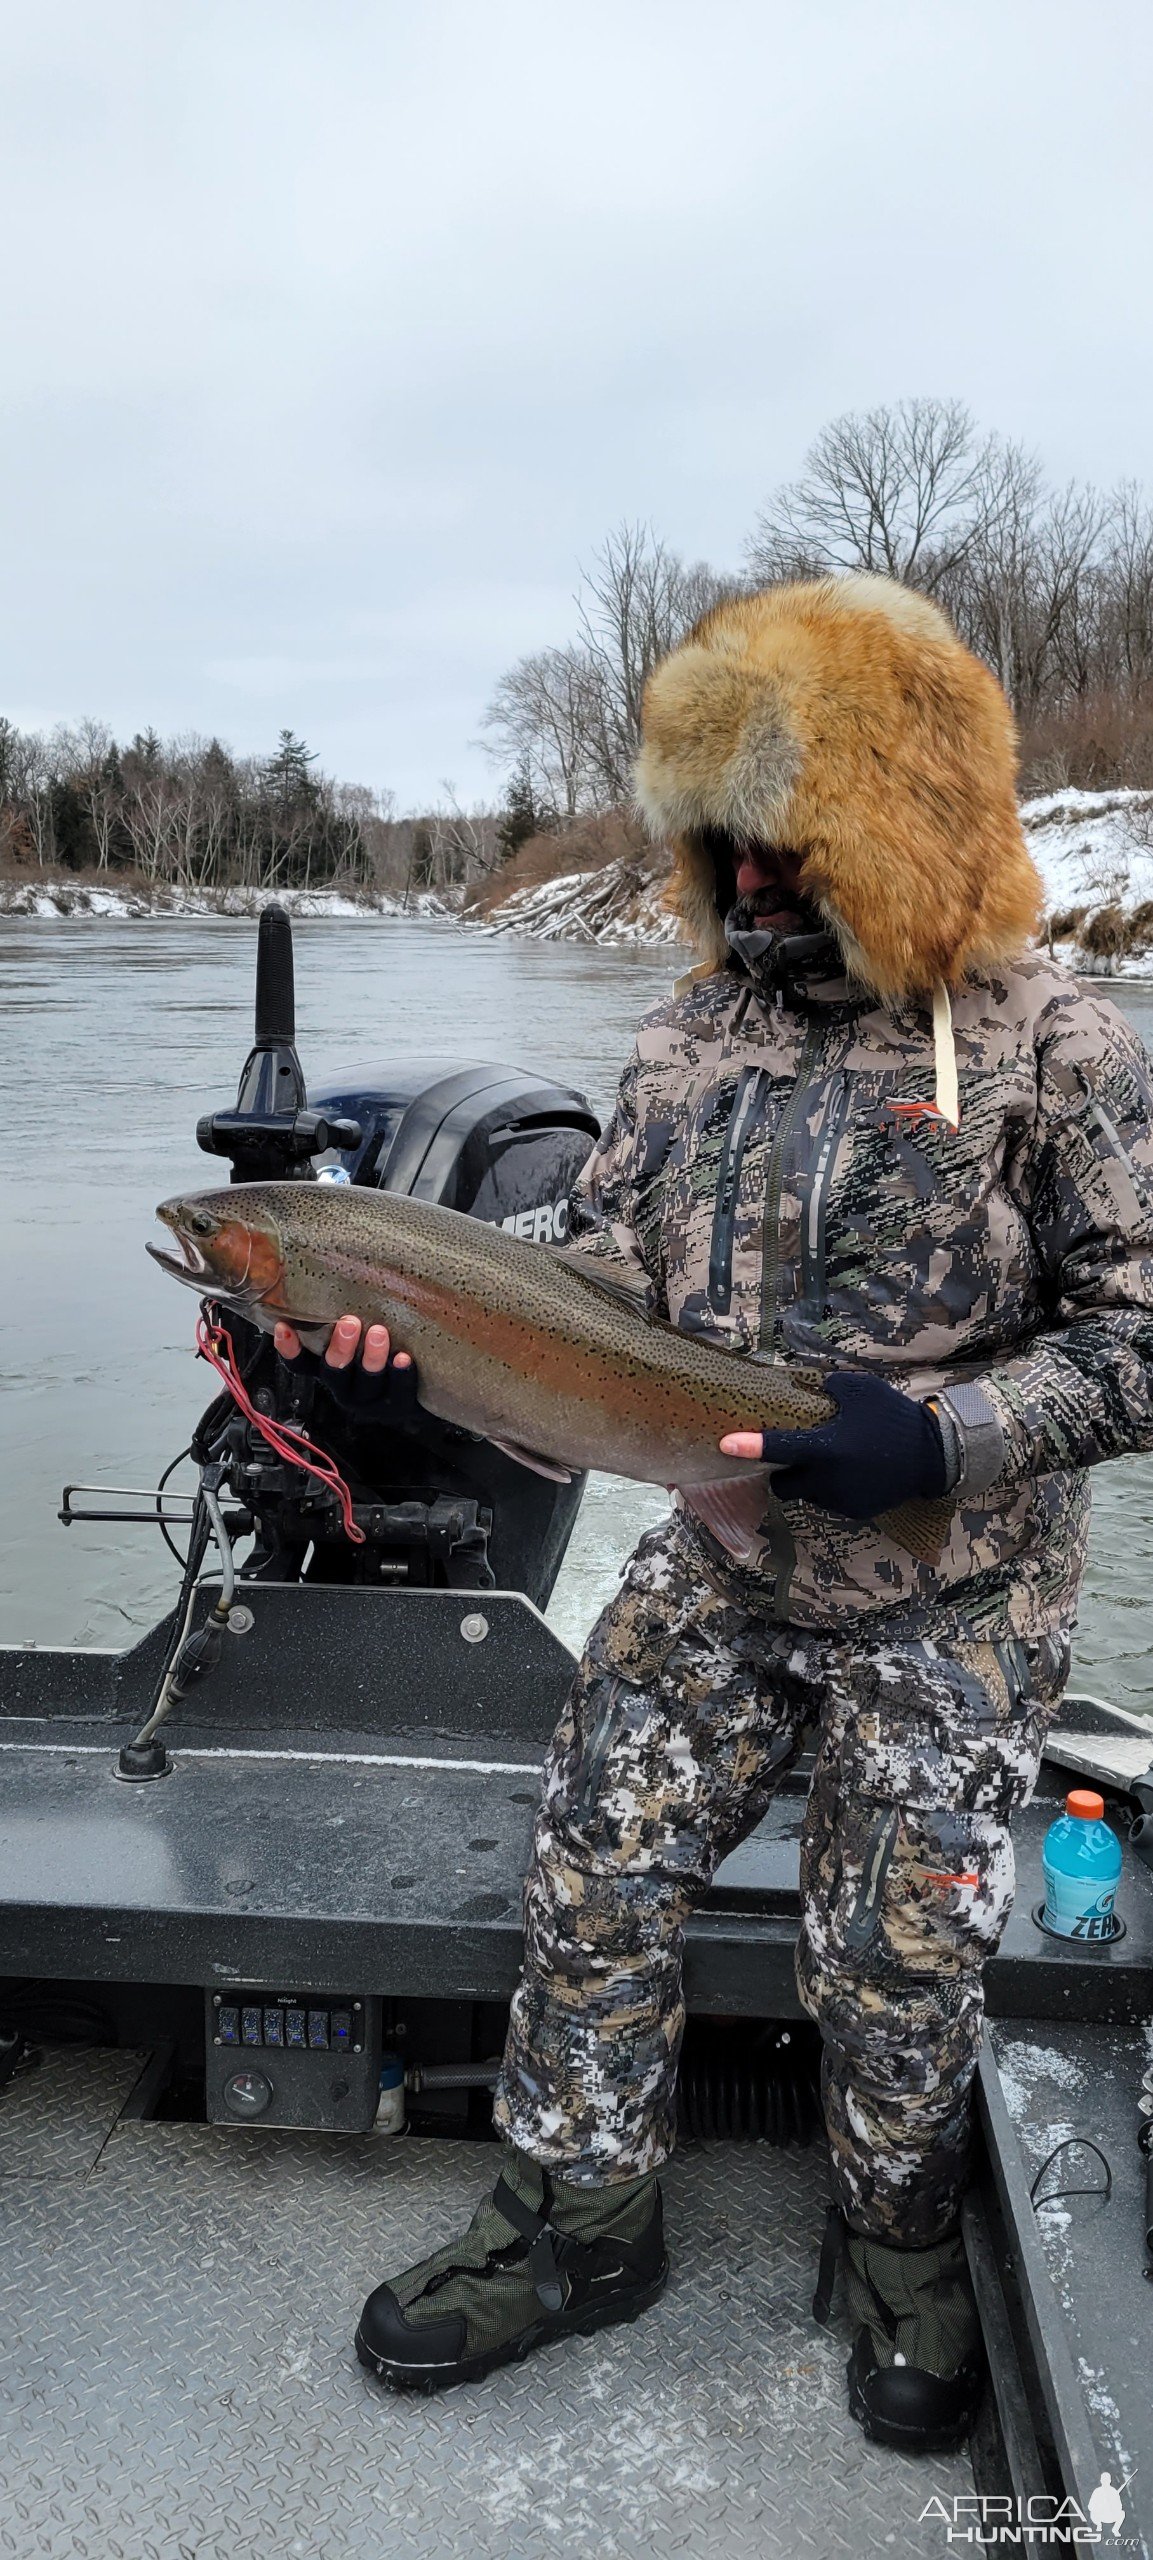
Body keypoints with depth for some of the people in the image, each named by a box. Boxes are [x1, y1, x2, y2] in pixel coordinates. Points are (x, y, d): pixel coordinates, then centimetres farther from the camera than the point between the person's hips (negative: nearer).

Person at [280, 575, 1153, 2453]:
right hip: (720, 1571, 5)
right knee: (593, 1881, 9)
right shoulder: (699, 1031, 1)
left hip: (948, 1607, -4)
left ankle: (904, 2251, 42)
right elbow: (604, 1279, 3)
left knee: (895, 1962, 10)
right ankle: (582, 2224, 34)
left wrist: (938, 1437, -26)